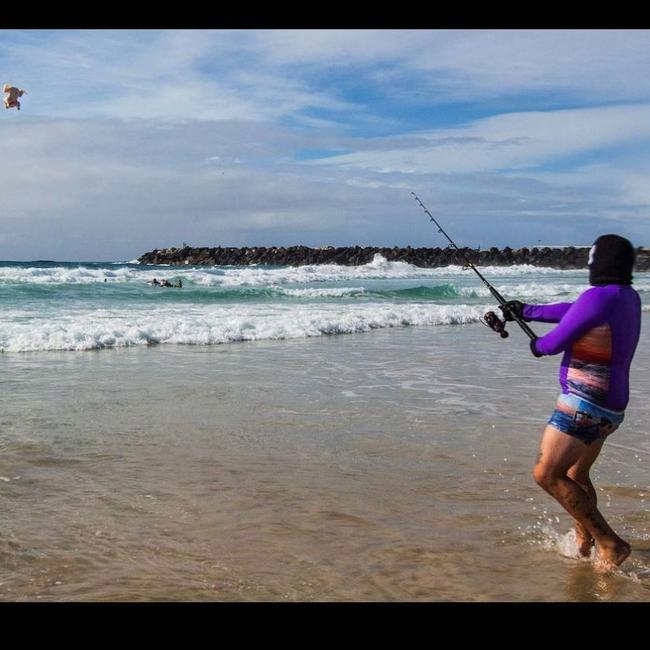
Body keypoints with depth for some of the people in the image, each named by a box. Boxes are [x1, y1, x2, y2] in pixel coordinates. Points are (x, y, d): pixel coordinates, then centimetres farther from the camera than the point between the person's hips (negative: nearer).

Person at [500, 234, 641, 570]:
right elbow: (572, 311, 21)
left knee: (547, 475, -7)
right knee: (576, 474, 24)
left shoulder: (599, 297, -20)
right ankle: (585, 542, 31)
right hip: (611, 408, 10)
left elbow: (555, 342, -14)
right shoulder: (628, 297, 9)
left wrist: (537, 345, 9)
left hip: (584, 404, -10)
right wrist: (526, 311, 28)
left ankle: (610, 544, -6)